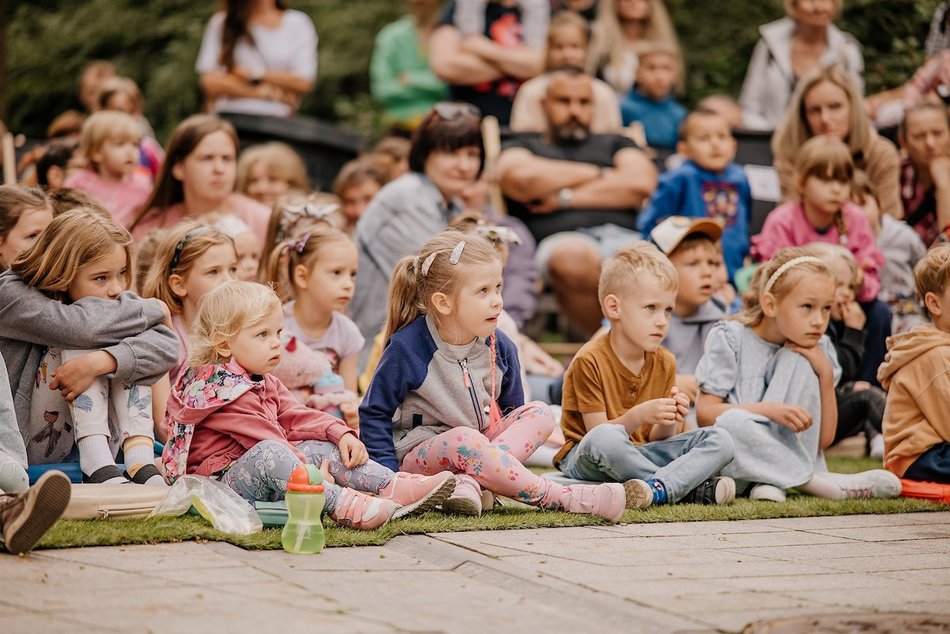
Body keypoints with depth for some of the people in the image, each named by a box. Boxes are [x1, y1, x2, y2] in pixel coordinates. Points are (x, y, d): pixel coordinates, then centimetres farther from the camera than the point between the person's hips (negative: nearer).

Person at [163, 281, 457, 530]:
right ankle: (342, 504, -49)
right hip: (221, 481, -10)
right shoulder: (223, 389, -17)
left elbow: (295, 417, 13)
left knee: (320, 447, 2)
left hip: (265, 479, 10)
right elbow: (265, 438, -21)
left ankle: (393, 487, -12)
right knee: (269, 452, -36)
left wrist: (340, 432, -3)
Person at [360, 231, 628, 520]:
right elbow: (375, 412, -8)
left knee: (540, 414, -13)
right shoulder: (407, 348, -15)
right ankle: (563, 498, -33)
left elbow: (513, 412, 13)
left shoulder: (499, 348, 0)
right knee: (464, 440, -37)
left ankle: (469, 480, -35)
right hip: (420, 452, -6)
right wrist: (389, 474, -16)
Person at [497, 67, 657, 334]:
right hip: (561, 239, -2)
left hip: (625, 237, 2)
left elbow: (643, 182, 11)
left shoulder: (614, 144, 34)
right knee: (574, 258, -43)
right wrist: (599, 174, 13)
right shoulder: (523, 146, 29)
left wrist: (566, 198, 6)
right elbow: (521, 178, 2)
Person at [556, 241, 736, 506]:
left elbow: (656, 440, 7)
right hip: (586, 461, -6)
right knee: (605, 438, -41)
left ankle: (659, 488, -37)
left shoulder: (664, 363, 6)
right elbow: (598, 434, -13)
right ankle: (696, 488, -29)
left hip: (641, 456, 6)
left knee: (720, 440, -11)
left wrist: (668, 423, -16)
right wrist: (638, 416, -29)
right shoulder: (590, 361, -13)